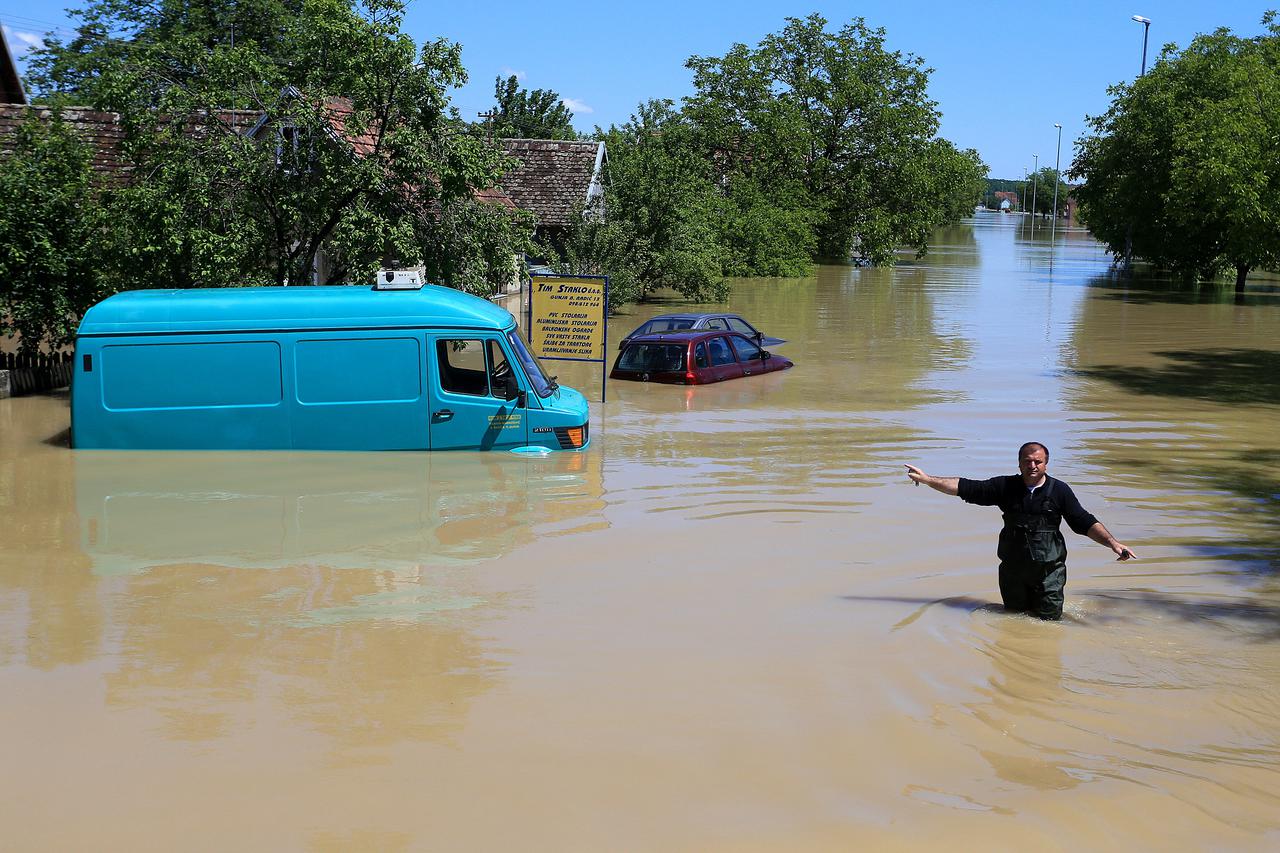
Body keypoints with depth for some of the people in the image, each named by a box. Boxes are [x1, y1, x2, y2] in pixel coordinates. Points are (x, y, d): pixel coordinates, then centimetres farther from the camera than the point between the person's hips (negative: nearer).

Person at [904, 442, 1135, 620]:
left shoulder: (1059, 491, -3)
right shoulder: (1005, 487, 0)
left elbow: (1085, 523, -2)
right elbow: (965, 488, 0)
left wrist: (1113, 543, -14)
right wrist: (926, 479, -5)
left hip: (1048, 570, -2)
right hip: (1012, 569, 2)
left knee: (1049, 619, 2)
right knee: (1015, 617, 14)